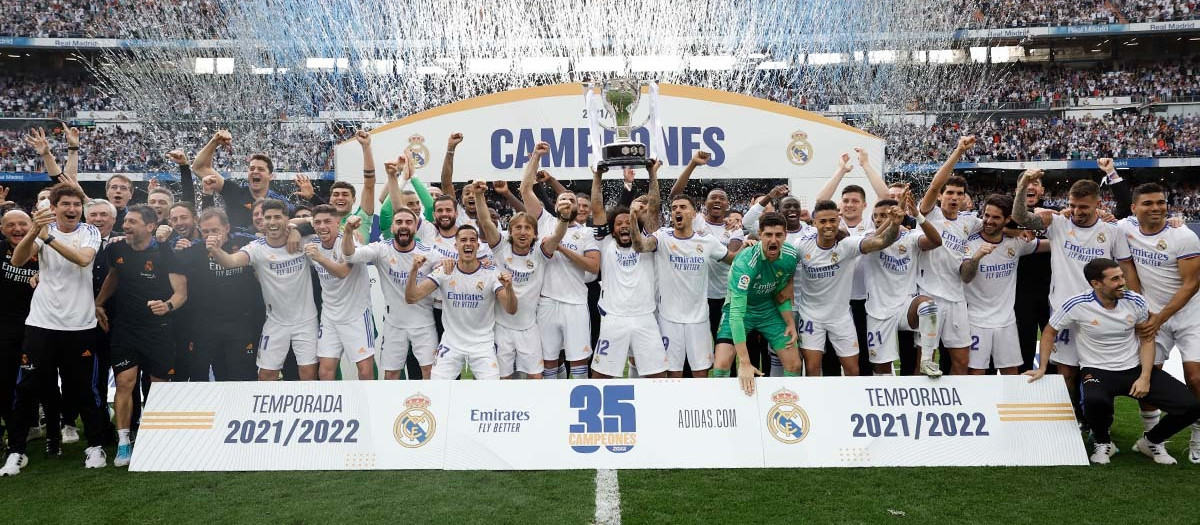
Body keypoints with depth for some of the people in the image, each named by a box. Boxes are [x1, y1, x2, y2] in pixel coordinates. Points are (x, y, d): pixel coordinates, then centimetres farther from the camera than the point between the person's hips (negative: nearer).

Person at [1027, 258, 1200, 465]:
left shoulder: (1135, 301, -4)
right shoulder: (1076, 305, -14)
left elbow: (1146, 339, 7)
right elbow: (1050, 332, 2)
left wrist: (1145, 378, -4)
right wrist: (1042, 369, 1)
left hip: (1136, 368, 4)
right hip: (1097, 371, -4)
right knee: (1095, 401, -39)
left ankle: (1151, 441, 18)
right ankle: (1102, 442, -2)